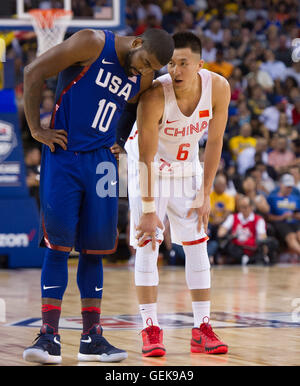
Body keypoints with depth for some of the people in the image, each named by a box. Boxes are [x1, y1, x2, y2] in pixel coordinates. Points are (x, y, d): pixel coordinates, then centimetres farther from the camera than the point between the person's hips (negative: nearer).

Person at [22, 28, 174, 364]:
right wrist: (36, 129, -12)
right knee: (58, 245, -8)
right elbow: (33, 72, -11)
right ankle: (49, 336, -5)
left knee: (94, 248, 6)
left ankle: (91, 338, 12)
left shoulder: (144, 79, 6)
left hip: (100, 160, 5)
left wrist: (117, 143, 11)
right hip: (62, 155, -5)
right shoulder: (92, 45, -13)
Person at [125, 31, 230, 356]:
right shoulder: (155, 95, -33)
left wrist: (204, 196, -9)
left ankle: (202, 329, 5)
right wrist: (148, 209, -26)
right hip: (150, 166, -4)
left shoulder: (218, 88, -22)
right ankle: (151, 329, -6)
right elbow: (146, 157, -27)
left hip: (186, 165, 4)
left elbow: (214, 143, -10)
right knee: (147, 243, -11)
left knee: (197, 244, 1)